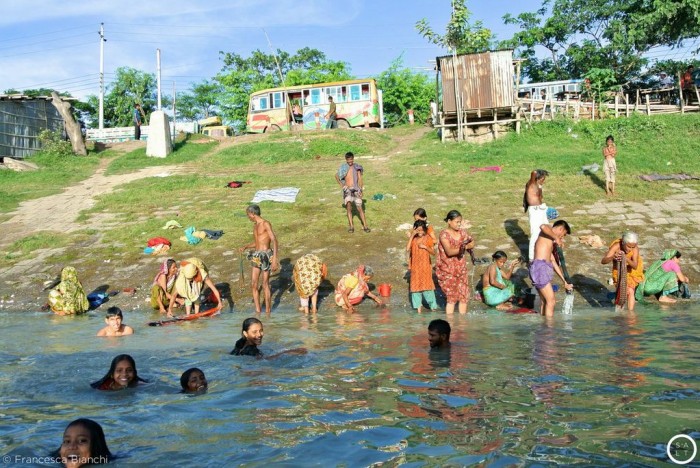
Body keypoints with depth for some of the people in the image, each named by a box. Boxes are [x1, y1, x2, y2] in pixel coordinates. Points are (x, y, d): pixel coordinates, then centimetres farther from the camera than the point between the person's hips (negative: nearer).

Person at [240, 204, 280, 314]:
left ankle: (268, 311, 6)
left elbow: (274, 241, -14)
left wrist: (275, 259, -22)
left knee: (265, 285, -3)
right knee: (253, 284, 4)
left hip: (266, 256, -7)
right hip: (256, 257, 7)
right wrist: (246, 246, 9)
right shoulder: (255, 226, 16)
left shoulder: (266, 224, -8)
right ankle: (257, 310, 12)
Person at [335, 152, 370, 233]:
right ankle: (351, 226, -16)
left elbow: (360, 179, 0)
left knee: (360, 208, -5)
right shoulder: (343, 168, 3)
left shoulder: (357, 167, 3)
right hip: (347, 189, 0)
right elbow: (336, 176, 17)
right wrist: (341, 185, 6)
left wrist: (361, 190, -10)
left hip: (356, 189, 0)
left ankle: (365, 226, -1)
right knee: (349, 207, -17)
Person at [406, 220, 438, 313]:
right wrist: (412, 235, -12)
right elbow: (408, 249, -12)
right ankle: (418, 305, 15)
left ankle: (432, 305, 7)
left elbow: (433, 253, -4)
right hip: (415, 266, 3)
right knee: (415, 285, 6)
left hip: (425, 266, -3)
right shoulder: (413, 239, 2)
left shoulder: (428, 238, -3)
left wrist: (425, 247, -19)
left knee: (427, 285, -3)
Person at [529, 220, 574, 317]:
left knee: (545, 302, 15)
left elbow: (553, 261, 26)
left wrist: (564, 281, 24)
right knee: (551, 302, -6)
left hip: (543, 269, 10)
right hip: (540, 267, -10)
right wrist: (556, 238, -13)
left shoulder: (550, 242, 27)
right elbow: (543, 227, -26)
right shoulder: (548, 230, 2)